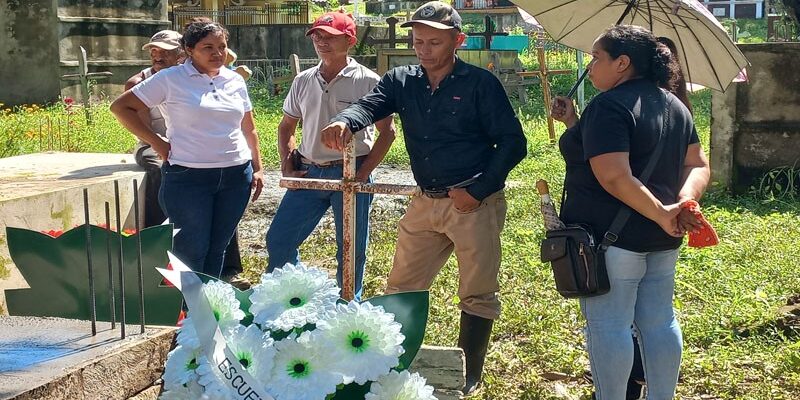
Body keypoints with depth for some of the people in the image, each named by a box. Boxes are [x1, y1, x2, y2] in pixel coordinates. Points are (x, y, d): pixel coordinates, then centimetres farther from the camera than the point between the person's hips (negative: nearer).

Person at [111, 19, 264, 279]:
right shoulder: (171, 80, -4)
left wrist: (257, 168, 13)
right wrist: (156, 142, -5)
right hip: (188, 177, -4)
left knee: (218, 248, 12)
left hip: (236, 176, 5)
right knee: (191, 251, -3)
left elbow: (248, 129, 20)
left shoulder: (235, 81, 10)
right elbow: (121, 107, -2)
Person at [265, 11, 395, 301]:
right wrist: (287, 168, 6)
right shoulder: (303, 81, 7)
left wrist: (363, 174, -12)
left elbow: (387, 132, -6)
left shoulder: (367, 81, -7)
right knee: (277, 241, 5)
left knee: (351, 251, 6)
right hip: (308, 173, 5)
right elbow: (286, 127, 17)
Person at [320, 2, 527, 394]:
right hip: (426, 202, 5)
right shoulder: (401, 81, 4)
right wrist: (344, 121, -37)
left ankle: (468, 376, 19)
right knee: (401, 288, 11)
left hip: (475, 203, -5)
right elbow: (369, 105, -14)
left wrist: (478, 190, -16)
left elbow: (512, 142, -9)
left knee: (477, 293, 4)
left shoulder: (480, 83, -8)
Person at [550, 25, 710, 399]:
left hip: (612, 237, -9)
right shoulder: (675, 106, 11)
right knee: (658, 322, 15)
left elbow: (614, 178, -25)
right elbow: (697, 165, 12)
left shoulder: (608, 106, -16)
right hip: (661, 241, 9)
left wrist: (661, 213, -18)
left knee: (608, 325, 0)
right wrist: (684, 201, -5)